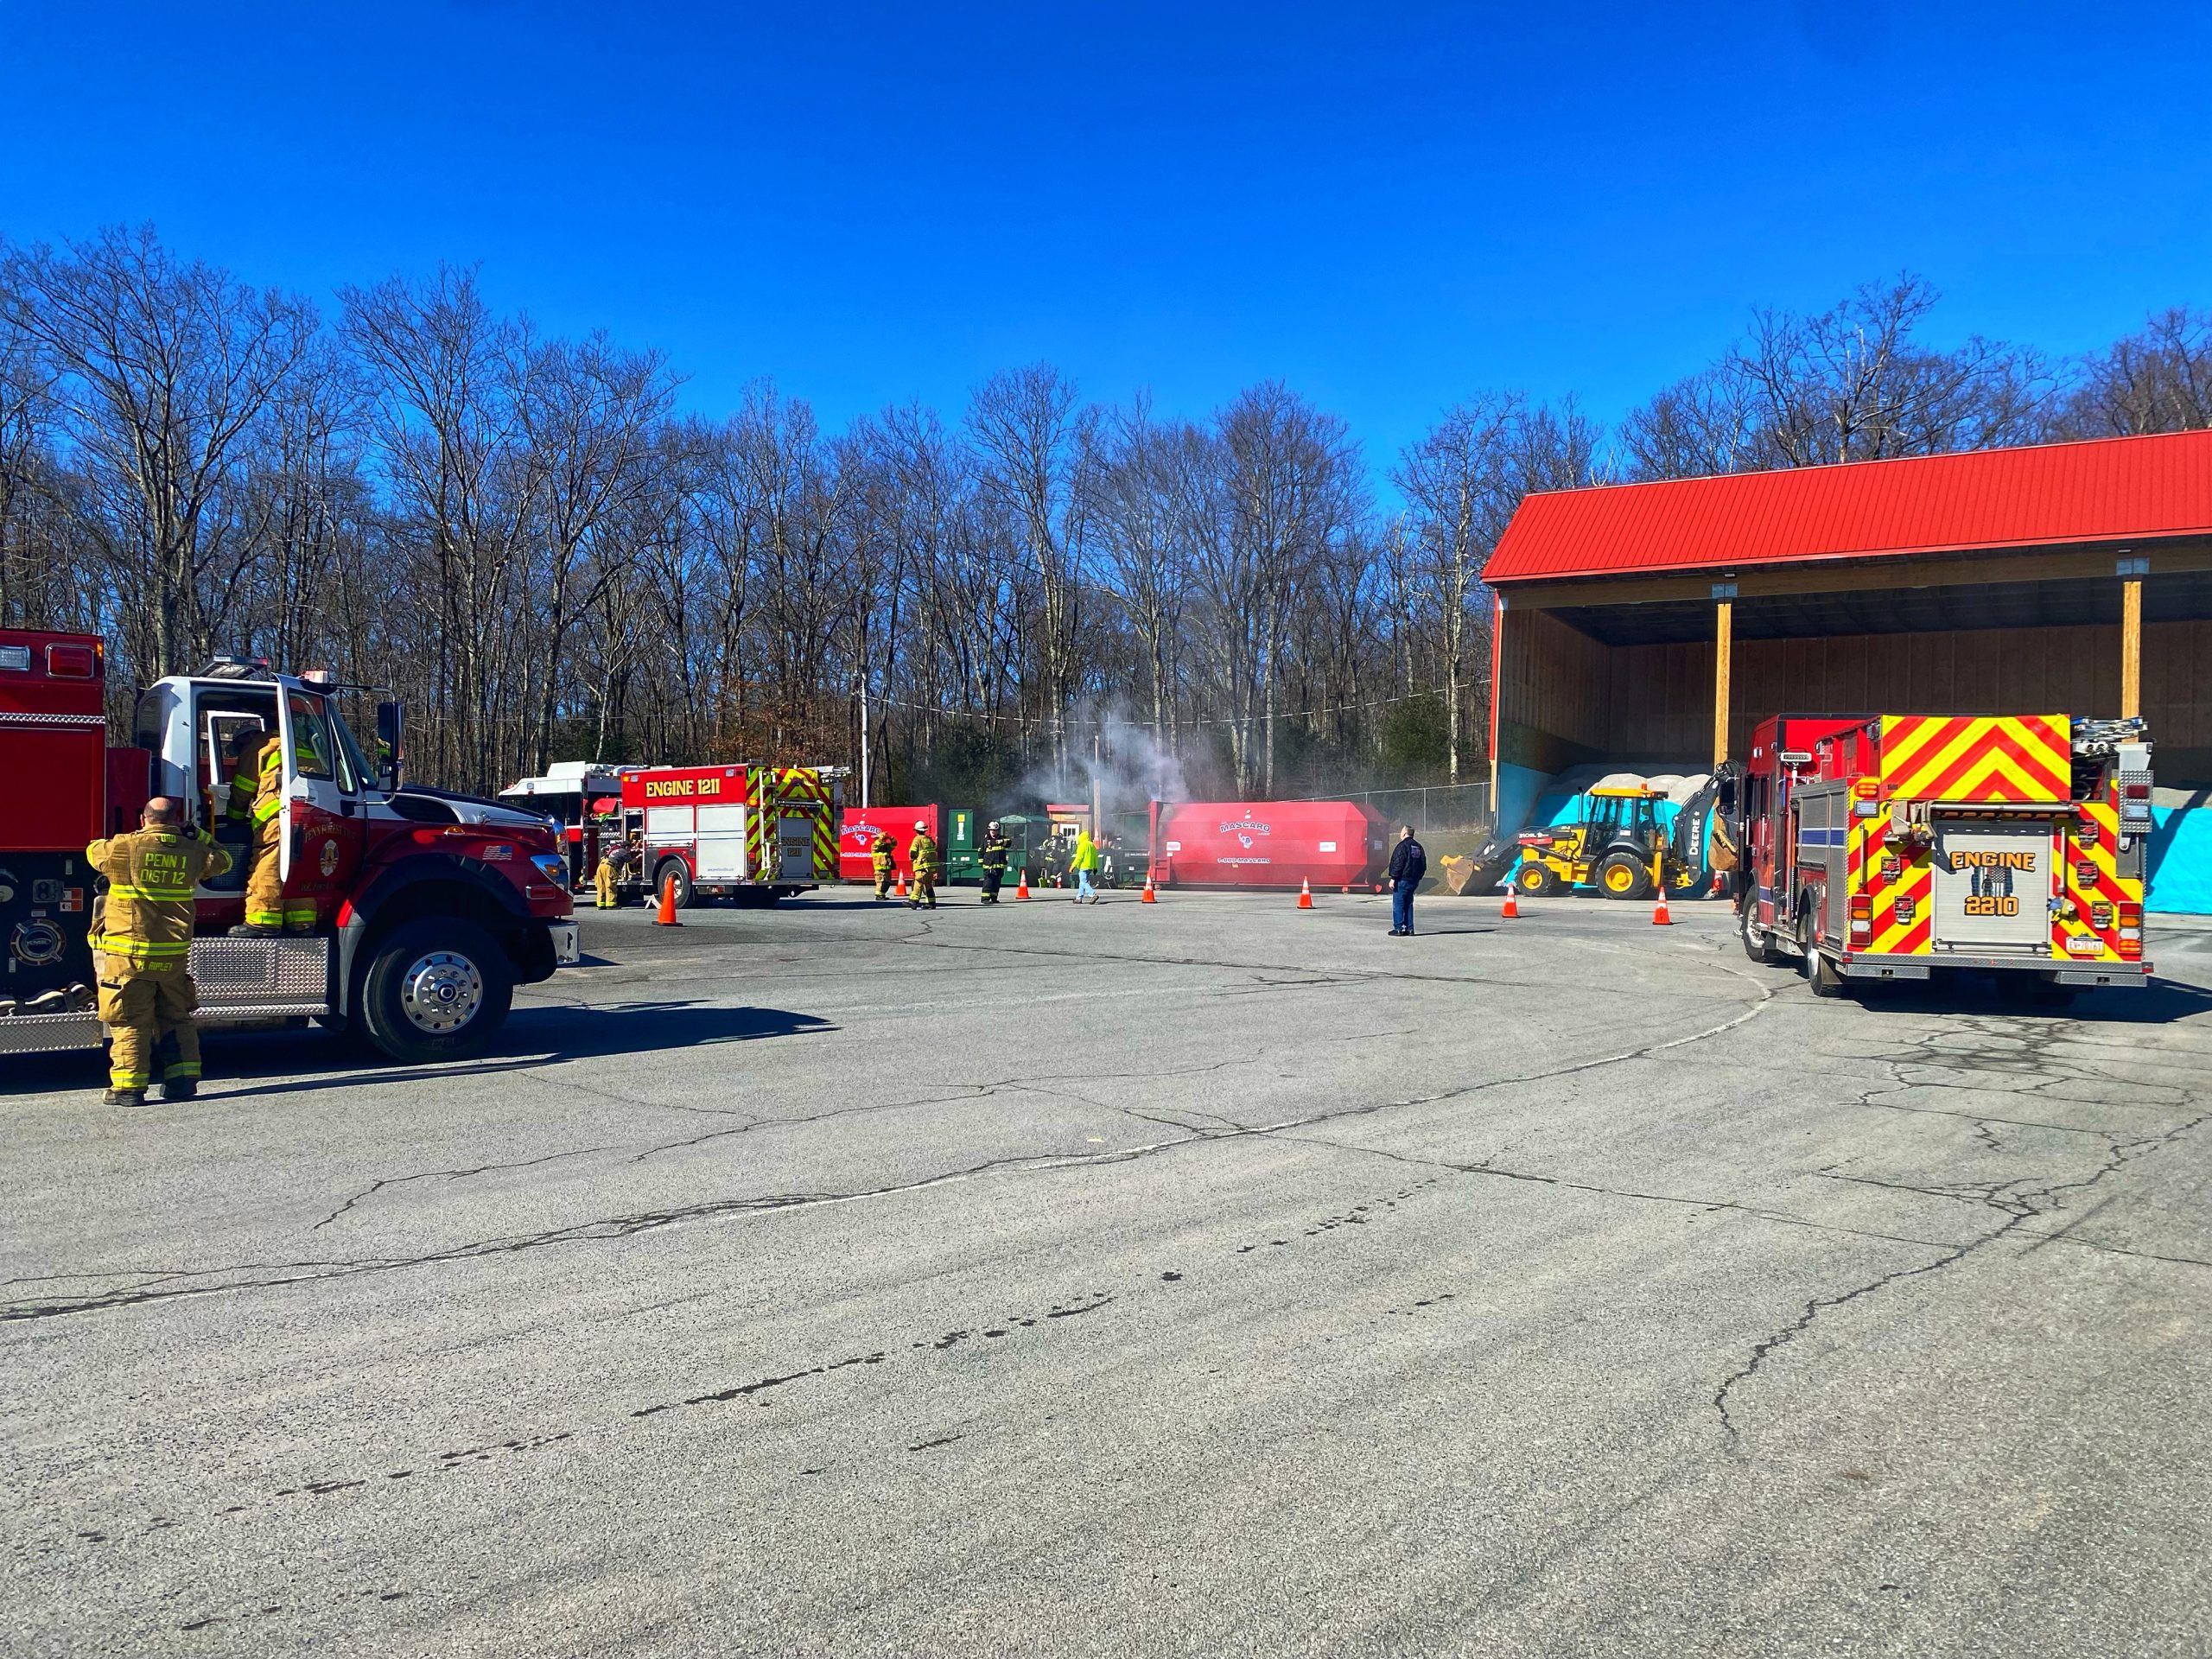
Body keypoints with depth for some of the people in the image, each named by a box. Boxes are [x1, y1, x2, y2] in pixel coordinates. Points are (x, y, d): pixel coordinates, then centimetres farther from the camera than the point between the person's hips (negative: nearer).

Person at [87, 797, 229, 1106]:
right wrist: (197, 835, 27)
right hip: (174, 954, 3)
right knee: (176, 1018, 14)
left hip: (130, 955, -3)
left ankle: (128, 1087, 2)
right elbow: (222, 860, 21)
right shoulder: (192, 851, 1)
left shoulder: (124, 847, -8)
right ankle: (183, 1081, 14)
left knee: (130, 1022, 2)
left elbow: (94, 852, 15)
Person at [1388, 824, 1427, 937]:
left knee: (1398, 904, -4)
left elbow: (1398, 864, -18)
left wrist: (1393, 878, -15)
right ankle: (1409, 929, 12)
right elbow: (1423, 865, 18)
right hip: (1413, 881, 8)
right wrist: (1418, 878, 23)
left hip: (1402, 880, -8)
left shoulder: (1403, 846, -12)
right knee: (1408, 904, 14)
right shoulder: (1418, 847, 15)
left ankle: (1398, 929, -6)